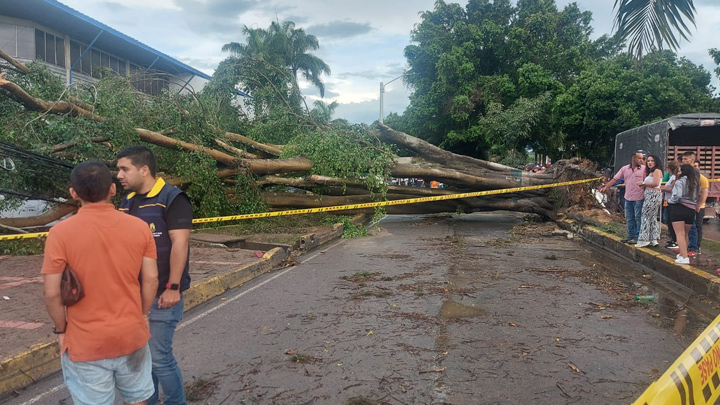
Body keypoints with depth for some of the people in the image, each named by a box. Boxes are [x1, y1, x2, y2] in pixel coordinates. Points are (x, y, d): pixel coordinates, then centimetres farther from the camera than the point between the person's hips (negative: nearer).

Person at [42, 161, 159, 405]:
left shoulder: (61, 233, -14)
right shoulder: (139, 227, -7)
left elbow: (52, 293, -13)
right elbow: (151, 280, -3)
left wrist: (61, 330, 4)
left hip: (85, 342, -2)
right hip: (132, 334, 3)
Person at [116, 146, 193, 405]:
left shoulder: (172, 199, -12)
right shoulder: (128, 202, 11)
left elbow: (179, 244, -17)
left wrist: (173, 287, -19)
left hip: (160, 295, -7)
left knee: (159, 356, -1)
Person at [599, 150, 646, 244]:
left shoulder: (644, 169, -4)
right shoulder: (625, 169, 5)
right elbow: (615, 179, 5)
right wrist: (606, 187, -3)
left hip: (639, 198, -4)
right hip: (628, 198, 4)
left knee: (638, 218, 1)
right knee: (629, 218, 12)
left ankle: (637, 237, 7)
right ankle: (630, 235, 22)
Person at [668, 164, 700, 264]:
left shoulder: (680, 181, -8)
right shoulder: (696, 183, 13)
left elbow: (677, 196, -17)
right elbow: (698, 196, 18)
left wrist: (670, 201, -1)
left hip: (679, 208, -6)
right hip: (691, 210, 6)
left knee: (680, 234, -6)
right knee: (685, 234, 21)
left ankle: (684, 257, -13)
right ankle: (683, 253, 31)